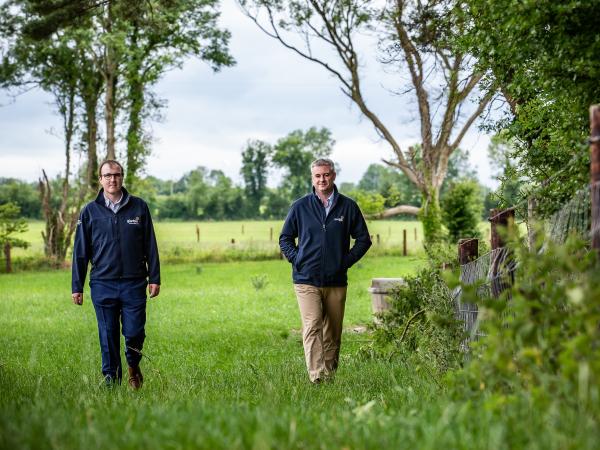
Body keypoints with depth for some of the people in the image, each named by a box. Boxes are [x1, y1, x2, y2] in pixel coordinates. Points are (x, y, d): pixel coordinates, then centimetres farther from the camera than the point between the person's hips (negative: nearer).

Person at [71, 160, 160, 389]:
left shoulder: (139, 207, 5)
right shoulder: (90, 211, 4)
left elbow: (150, 246, 7)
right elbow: (80, 252, 6)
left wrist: (154, 278, 3)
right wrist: (77, 287, 3)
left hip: (134, 284, 0)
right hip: (103, 285, 0)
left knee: (134, 333, -1)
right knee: (108, 337, 4)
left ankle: (134, 366, 28)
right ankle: (111, 381, 17)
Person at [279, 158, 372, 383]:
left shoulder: (348, 207, 5)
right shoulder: (300, 206, 5)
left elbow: (363, 239, 12)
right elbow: (285, 238, 14)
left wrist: (347, 260, 2)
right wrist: (297, 260, 1)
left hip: (337, 281, 2)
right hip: (307, 280, -1)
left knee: (333, 332, 8)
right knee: (312, 327, -14)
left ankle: (329, 376, 18)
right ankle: (316, 377, -21)